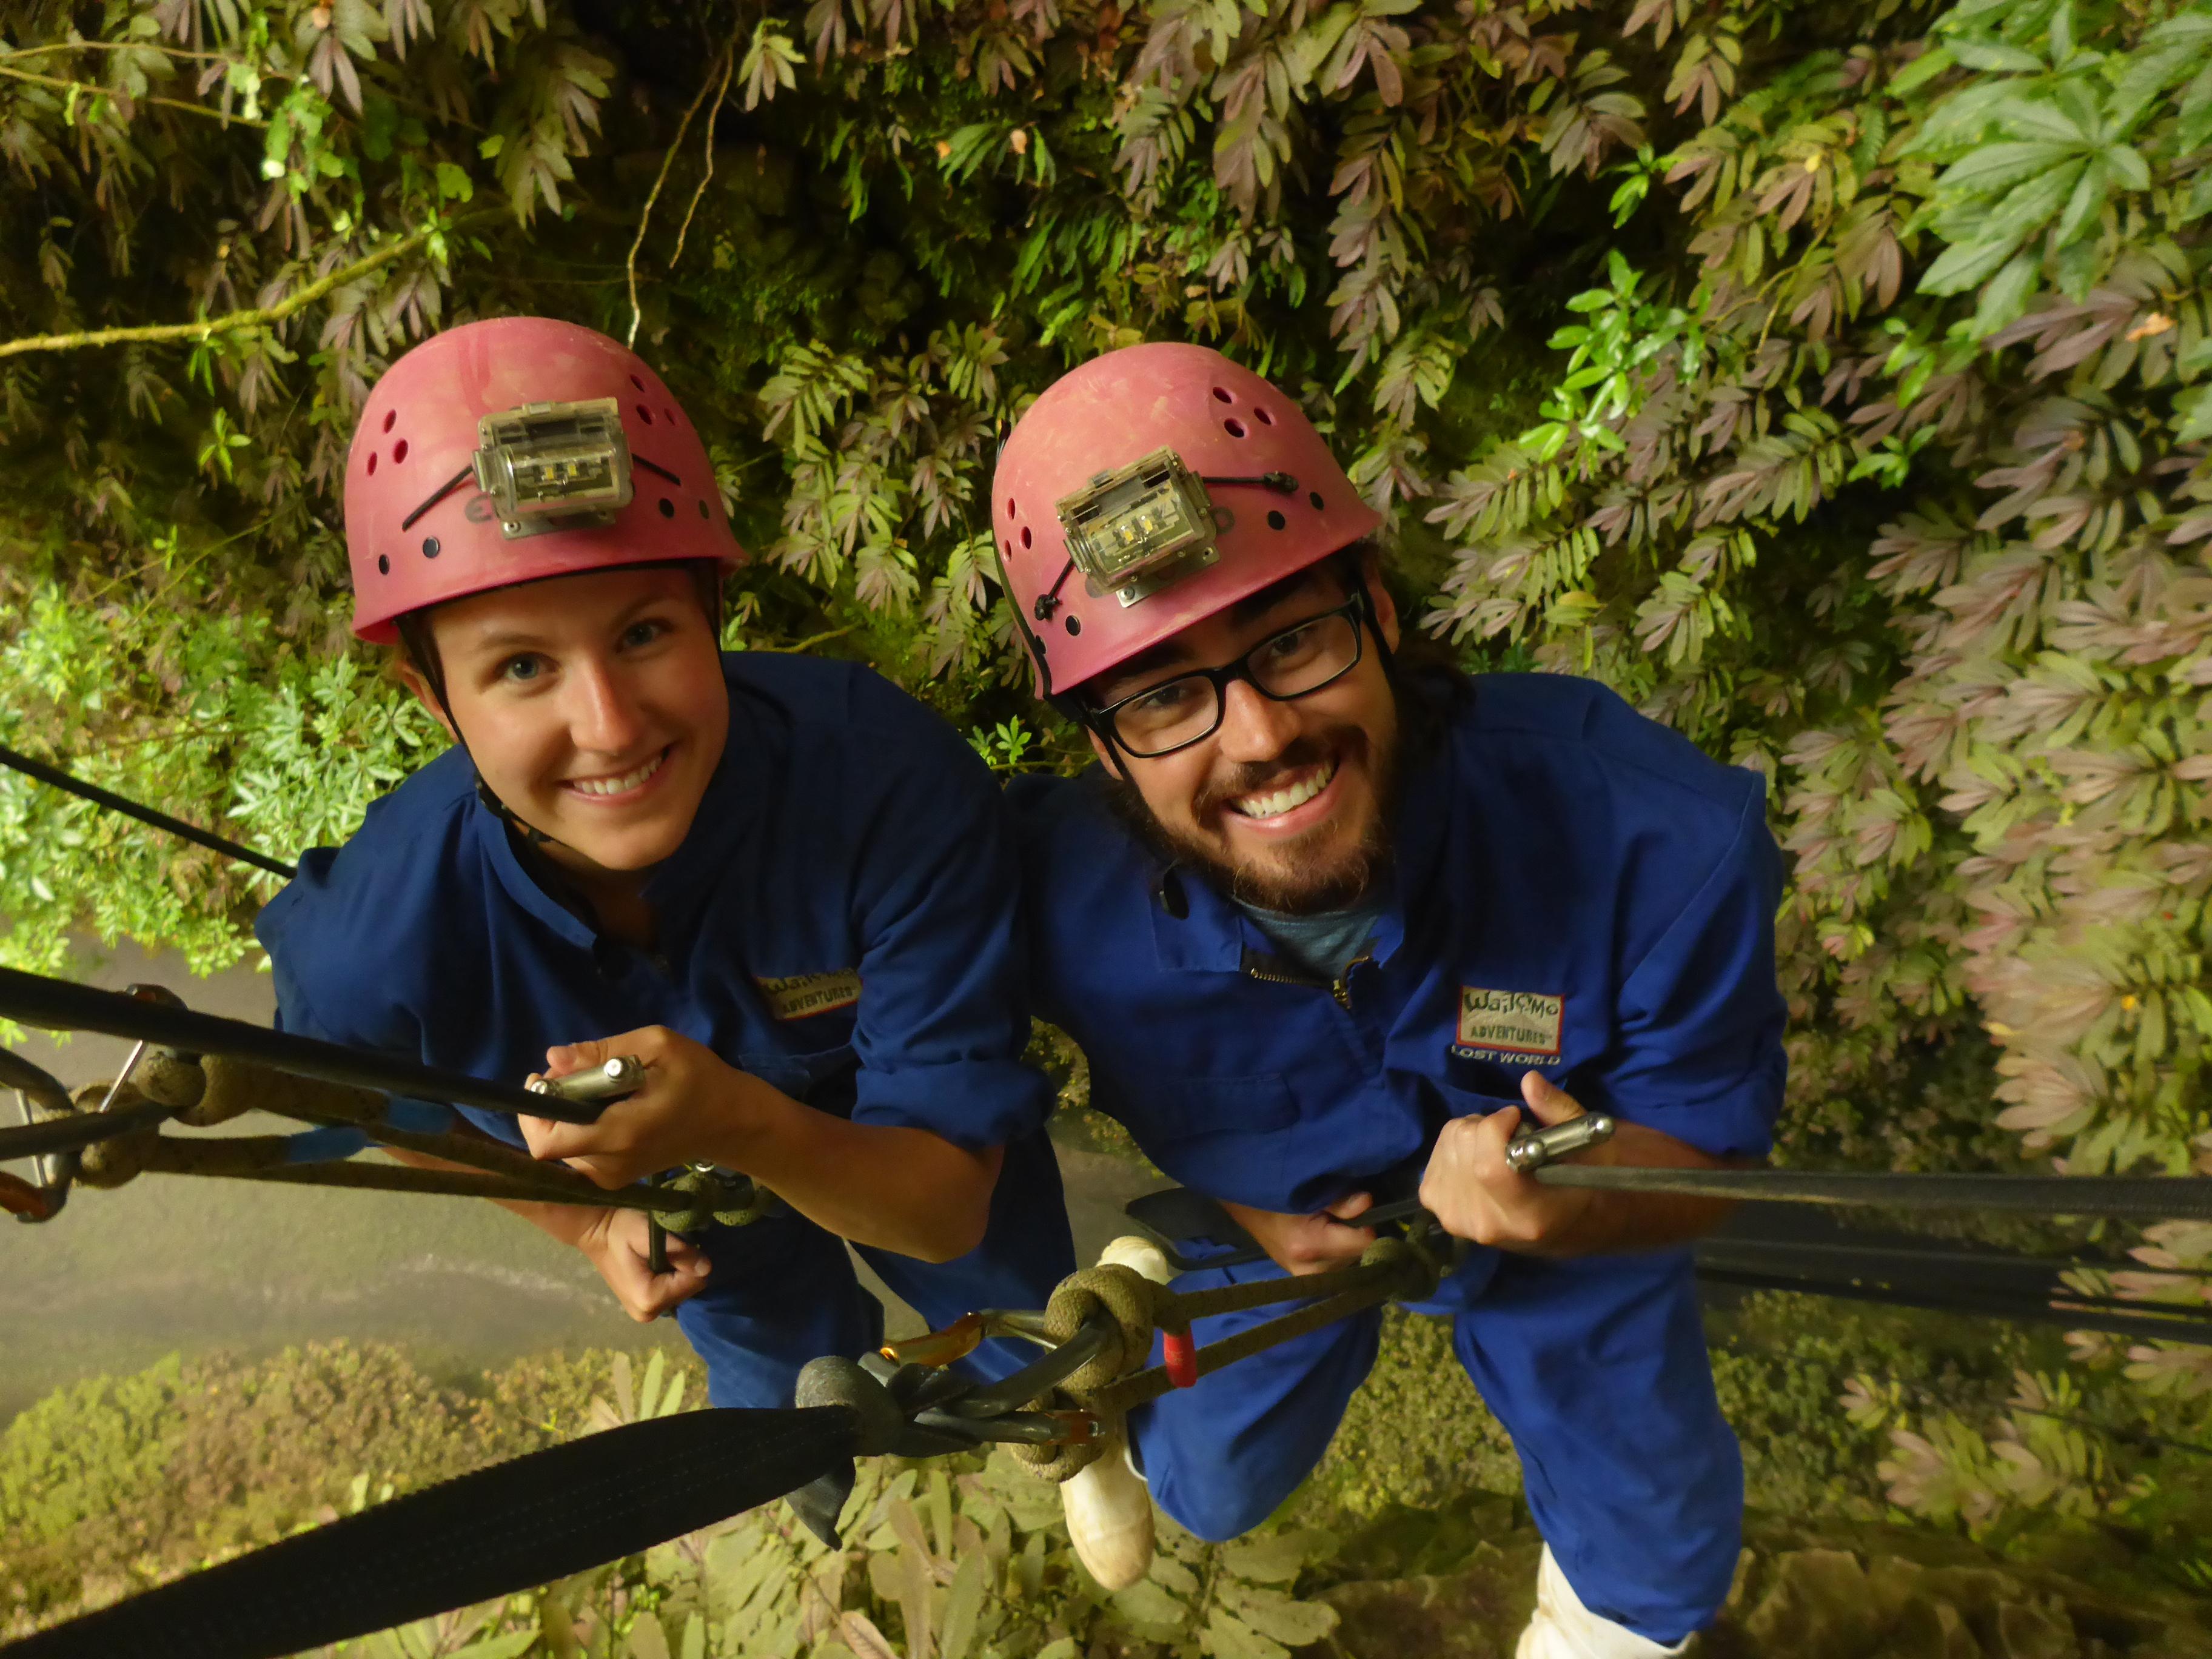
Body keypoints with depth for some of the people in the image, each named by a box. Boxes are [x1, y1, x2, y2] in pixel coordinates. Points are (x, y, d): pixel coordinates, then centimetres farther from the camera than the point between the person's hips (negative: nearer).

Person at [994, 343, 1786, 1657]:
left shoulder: (1660, 837, -42)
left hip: (1569, 1214, 0)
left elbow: (1704, 1151, -24)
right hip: (1276, 1221, 1)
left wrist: (1579, 1207, -46)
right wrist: (1236, 1209, -18)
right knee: (1212, 1485, 24)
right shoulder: (1062, 893, -36)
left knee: (1660, 1547, 19)